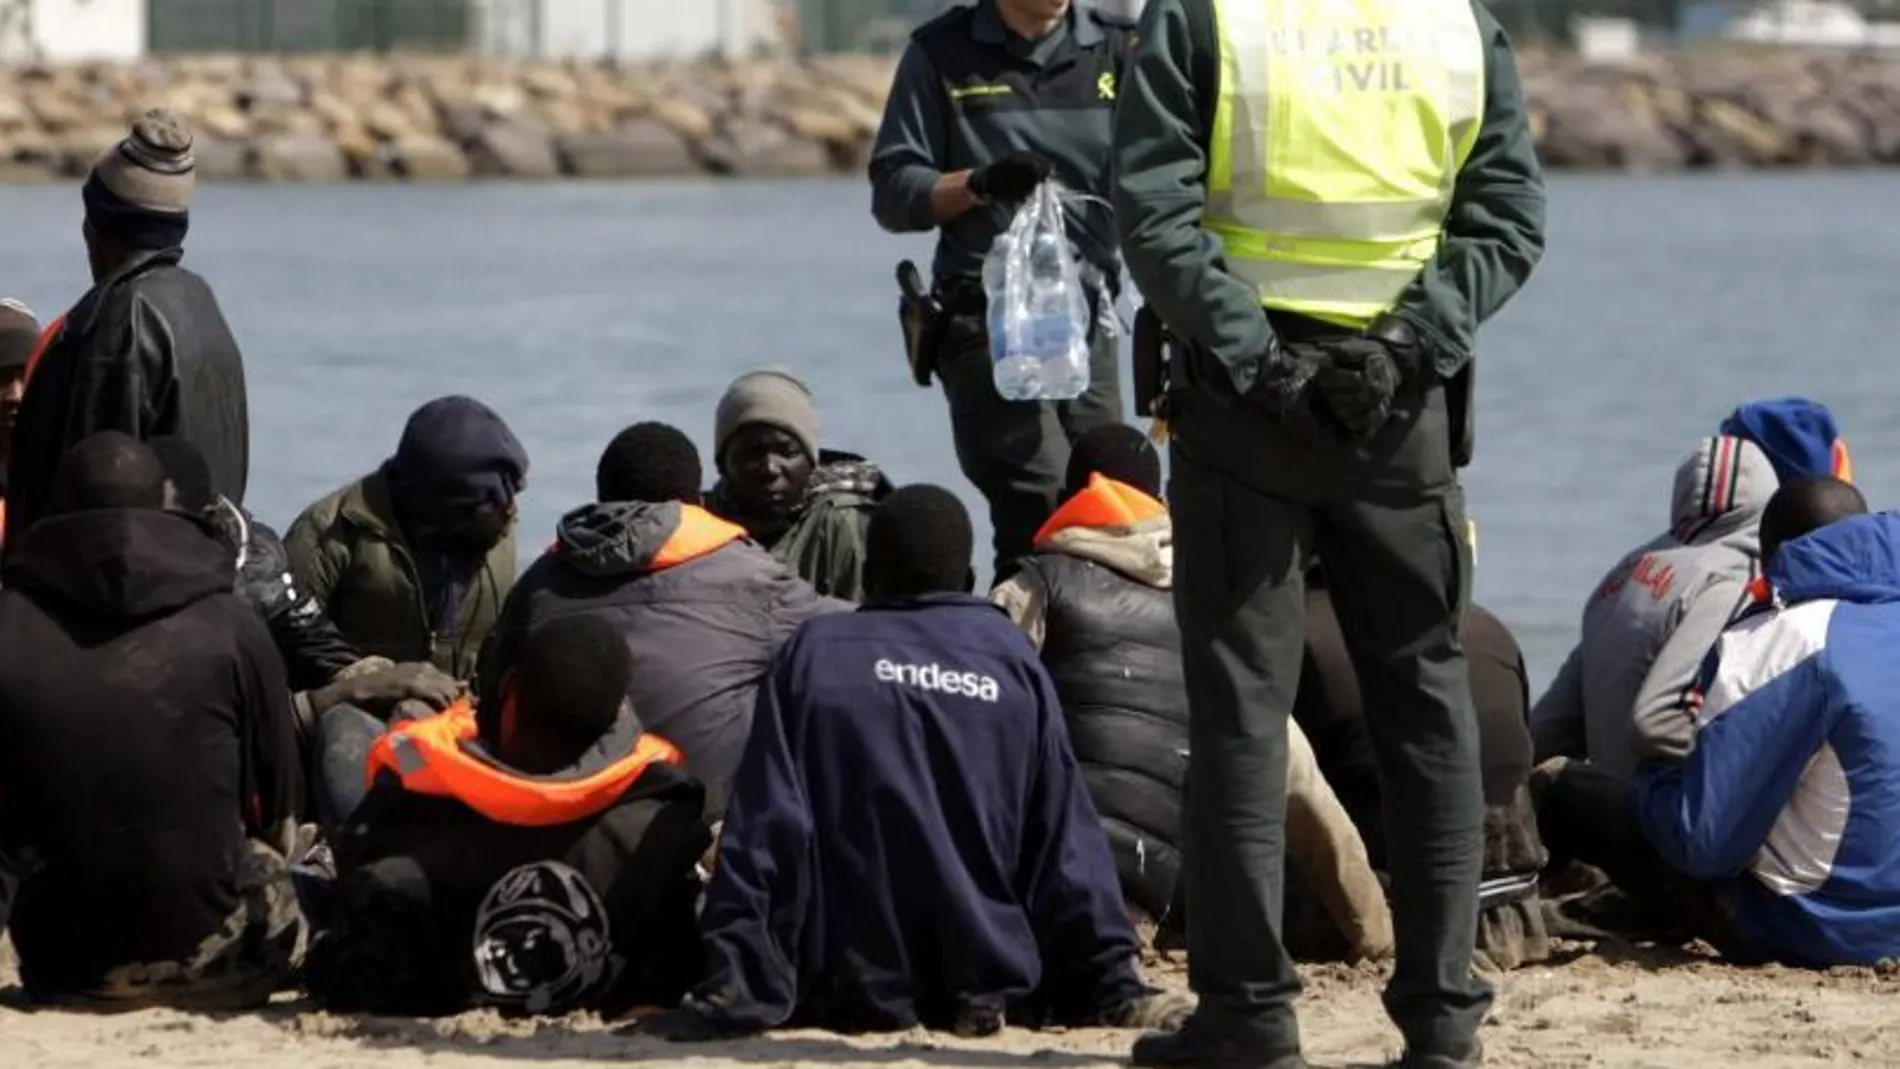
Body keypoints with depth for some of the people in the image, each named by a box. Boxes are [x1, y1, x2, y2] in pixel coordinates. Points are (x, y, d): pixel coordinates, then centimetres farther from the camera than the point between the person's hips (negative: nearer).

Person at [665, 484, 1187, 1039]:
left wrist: (738, 991, -8)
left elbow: (764, 830, -5)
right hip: (992, 987, 0)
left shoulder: (814, 653, 2)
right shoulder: (1012, 659, 5)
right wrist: (1111, 986, 4)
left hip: (851, 990, 0)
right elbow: (1066, 844, 2)